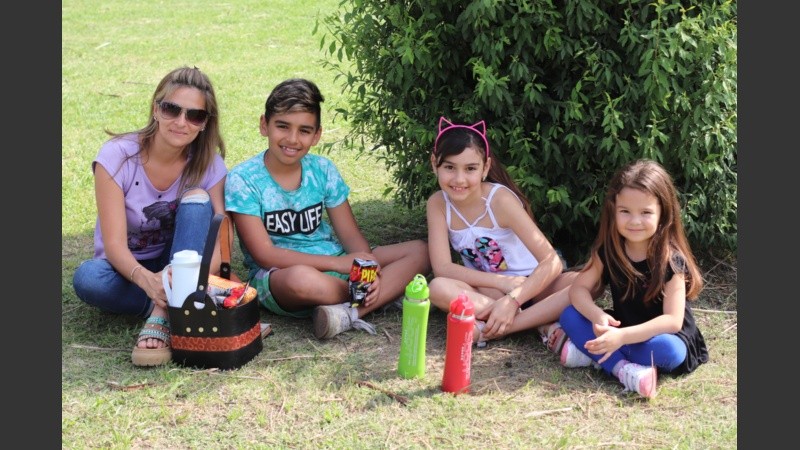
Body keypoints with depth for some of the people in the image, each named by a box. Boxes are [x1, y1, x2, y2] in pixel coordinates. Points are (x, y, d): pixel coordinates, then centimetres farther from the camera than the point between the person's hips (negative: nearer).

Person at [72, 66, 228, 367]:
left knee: (197, 200, -27)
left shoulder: (208, 163, -12)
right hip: (126, 269, -1)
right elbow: (114, 245, -25)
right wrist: (146, 279, -47)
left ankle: (162, 315, -33)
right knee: (87, 278, -36)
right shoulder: (118, 155, -19)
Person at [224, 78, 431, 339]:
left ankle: (349, 314, -29)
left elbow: (350, 234, 4)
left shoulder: (323, 170, 3)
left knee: (420, 251, -8)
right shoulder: (243, 180, -10)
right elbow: (265, 254, -16)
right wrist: (338, 263, -22)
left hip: (333, 265, 6)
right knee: (301, 278, -42)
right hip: (275, 276, -5)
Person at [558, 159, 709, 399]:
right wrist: (597, 316, -30)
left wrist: (622, 336, -37)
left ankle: (592, 351, -21)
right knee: (570, 315, -15)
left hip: (662, 336, -5)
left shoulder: (670, 260, -21)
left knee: (666, 349, -38)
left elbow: (673, 320, -26)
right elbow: (579, 288, -8)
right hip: (620, 331, 5)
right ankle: (622, 367, -29)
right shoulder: (608, 250, -7)